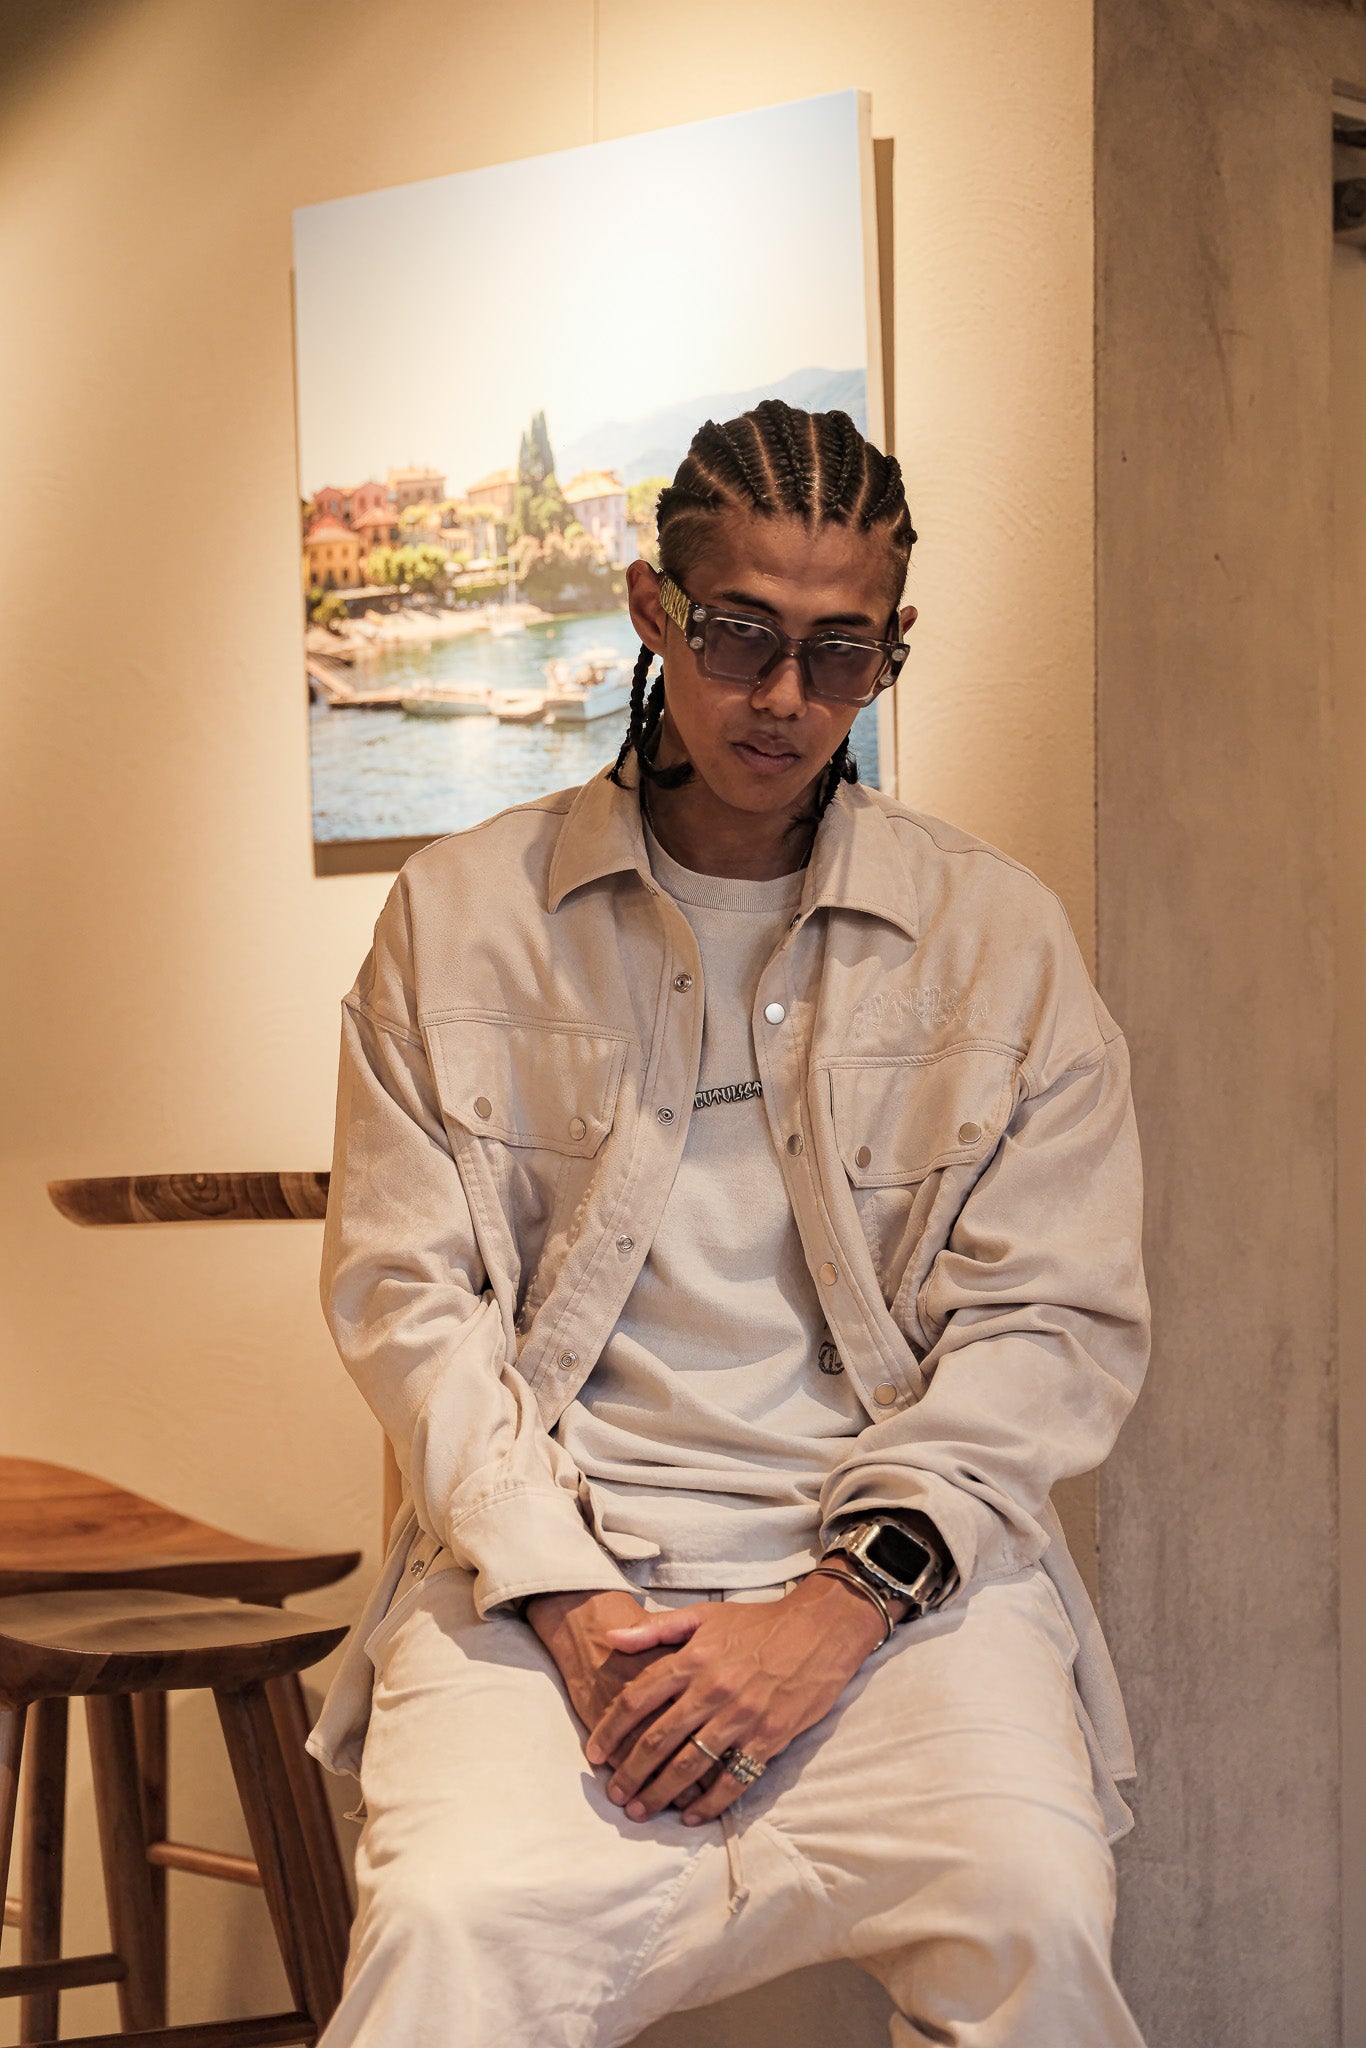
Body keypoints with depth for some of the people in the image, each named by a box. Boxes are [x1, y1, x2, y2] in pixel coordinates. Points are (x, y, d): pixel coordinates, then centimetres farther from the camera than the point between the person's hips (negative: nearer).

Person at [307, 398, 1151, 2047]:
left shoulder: (999, 939, 9)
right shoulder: (462, 914, 9)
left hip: (896, 1559, 1)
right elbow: (407, 1291, 5)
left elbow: (1058, 1322, 4)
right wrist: (565, 1599, -10)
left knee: (1031, 1911, -28)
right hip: (546, 1549, 0)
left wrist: (844, 1603, -11)